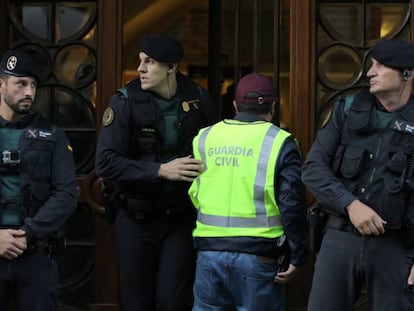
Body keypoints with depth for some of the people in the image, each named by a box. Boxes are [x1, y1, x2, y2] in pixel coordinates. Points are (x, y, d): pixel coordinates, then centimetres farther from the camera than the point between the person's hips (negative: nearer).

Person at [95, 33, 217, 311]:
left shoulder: (198, 99, -2)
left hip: (182, 216, 1)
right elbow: (106, 163, -16)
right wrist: (160, 170, -24)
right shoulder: (126, 102, -9)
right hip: (137, 218, -1)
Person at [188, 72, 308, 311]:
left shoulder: (204, 138, 7)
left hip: (209, 252, 3)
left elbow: (193, 196, 11)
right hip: (258, 255, -3)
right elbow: (292, 207, -9)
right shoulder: (279, 143, -5)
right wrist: (297, 257, -2)